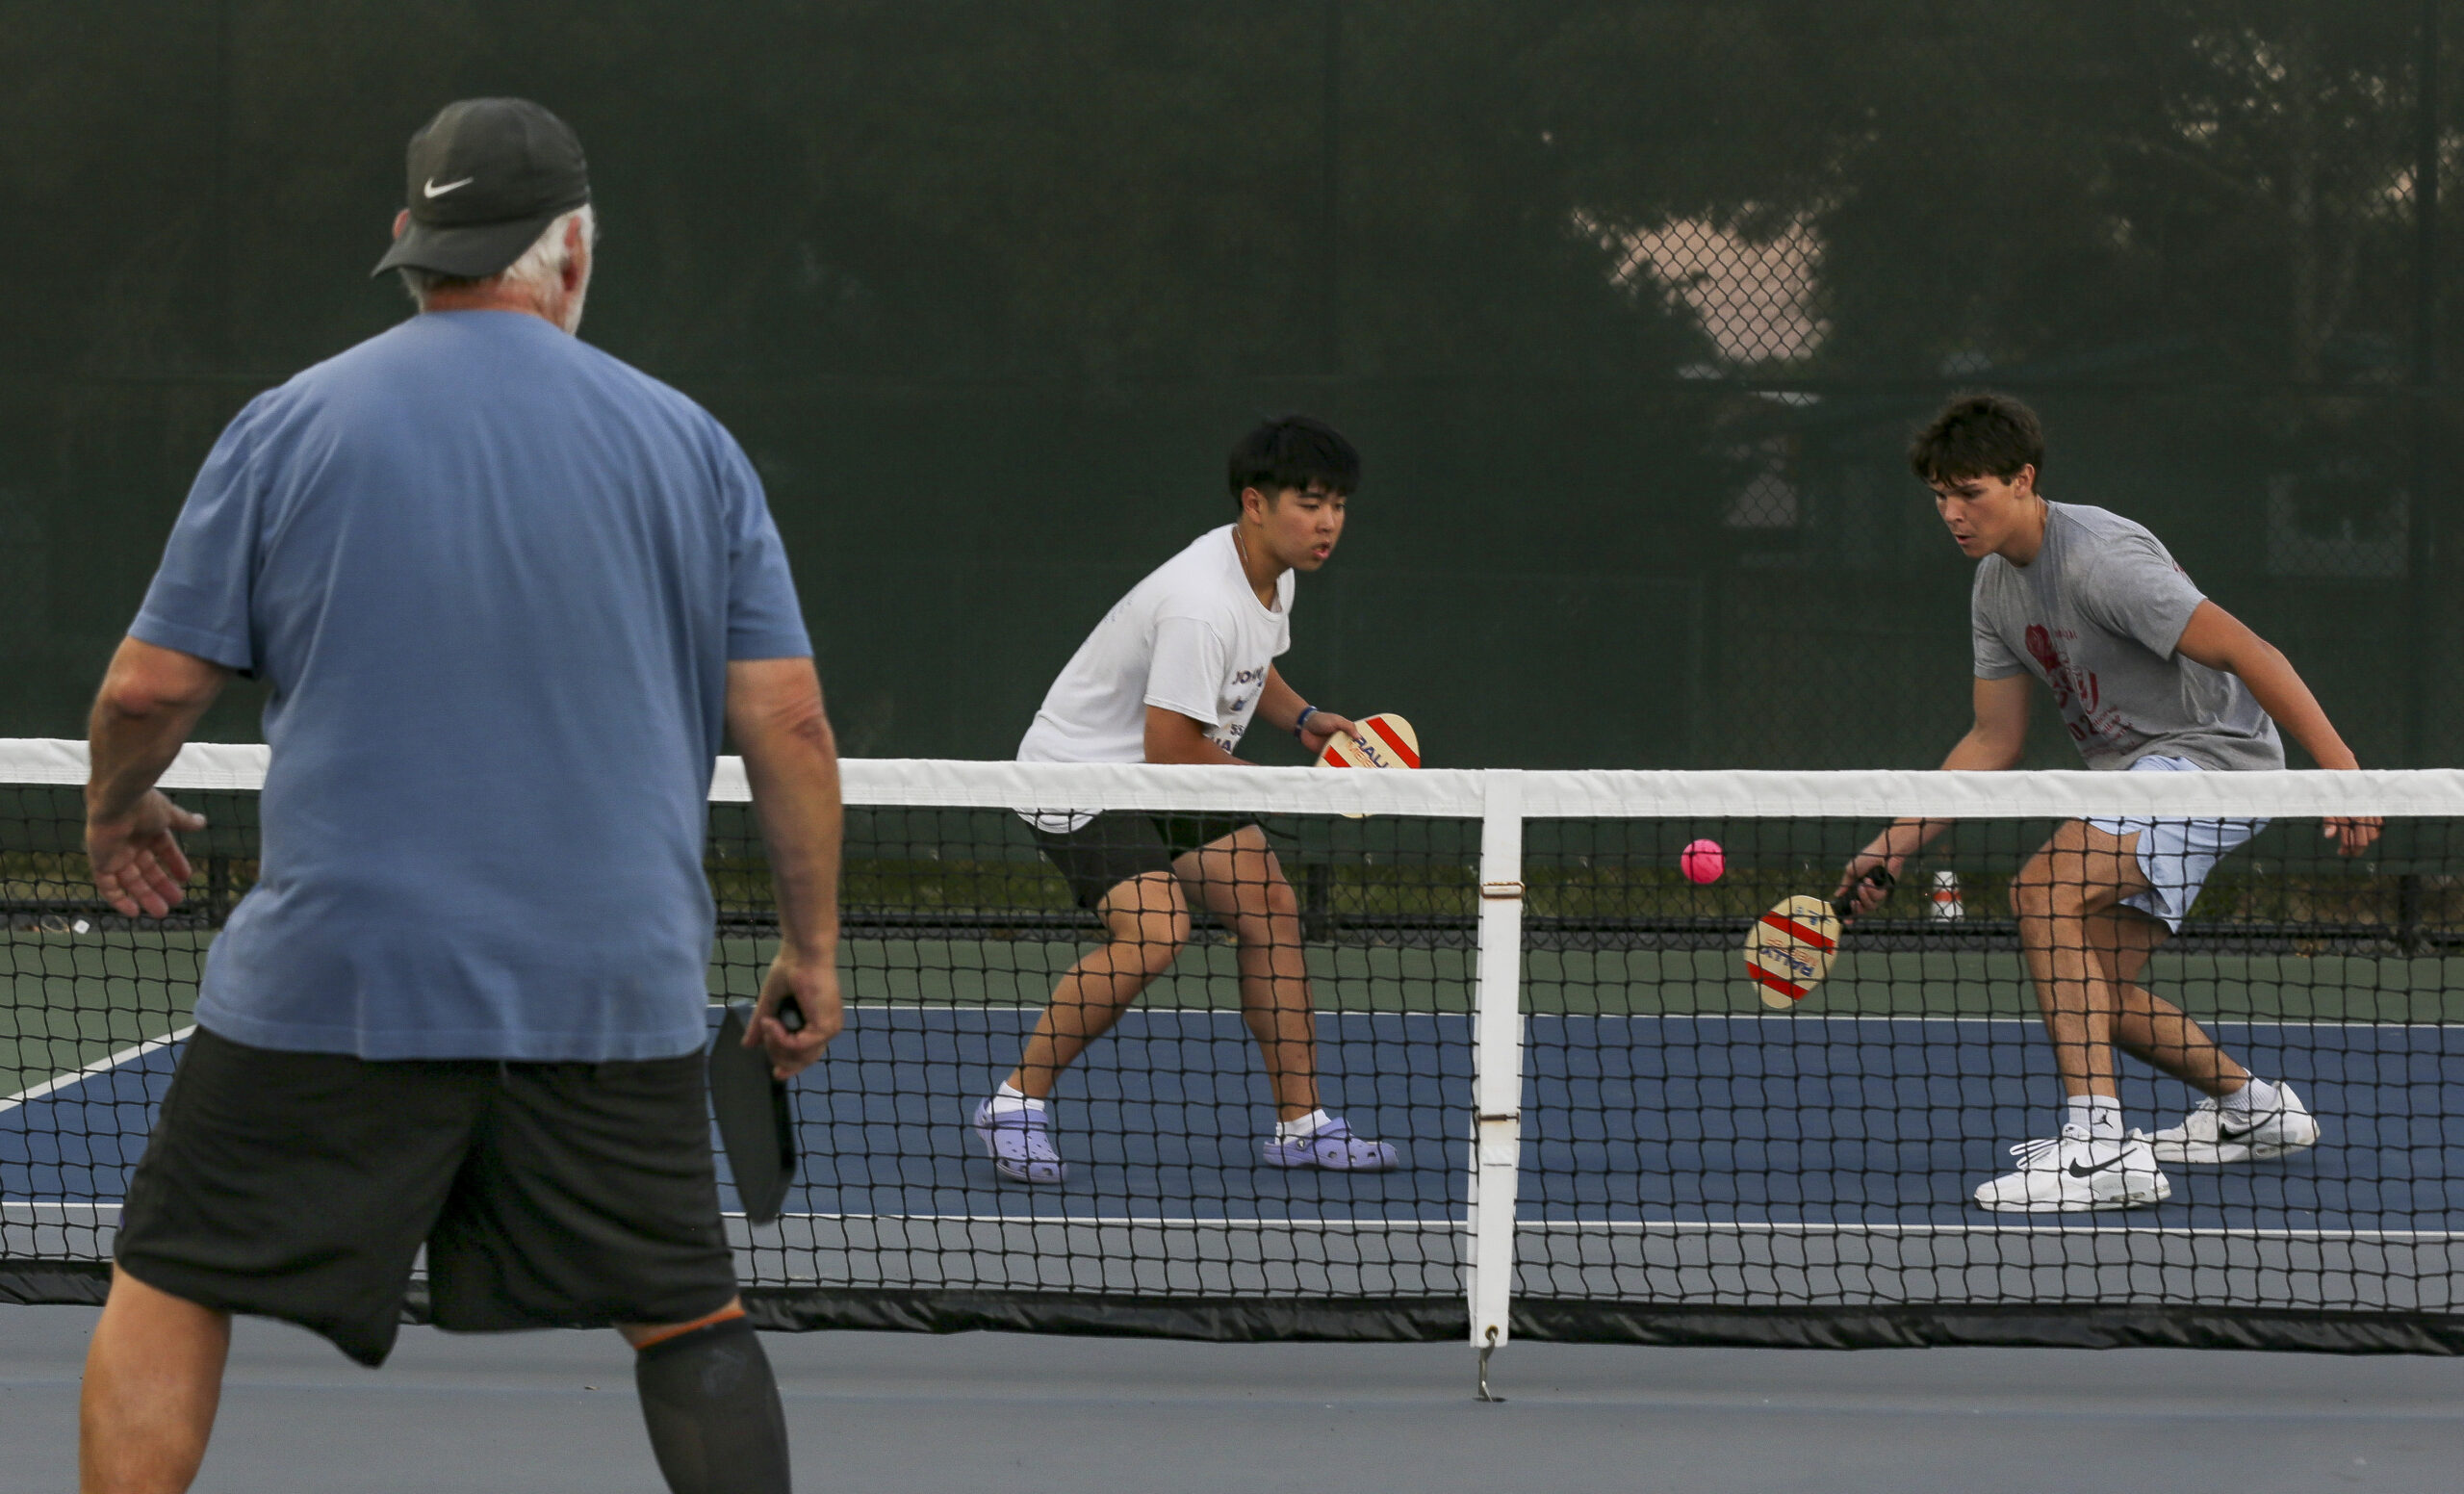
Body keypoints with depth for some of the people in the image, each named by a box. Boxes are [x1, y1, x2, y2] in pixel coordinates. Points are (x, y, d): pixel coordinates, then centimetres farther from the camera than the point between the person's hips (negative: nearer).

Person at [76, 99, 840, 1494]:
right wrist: (813, 945, 11)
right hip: (613, 996, 1)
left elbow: (155, 686, 2)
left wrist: (118, 807, 23)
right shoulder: (686, 441, 4)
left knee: (171, 1289, 9)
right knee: (691, 1317, 12)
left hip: (335, 974, -1)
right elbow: (787, 721, 1)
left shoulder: (293, 425, 1)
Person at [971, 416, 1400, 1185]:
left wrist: (1302, 717, 3)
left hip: (1166, 780, 10)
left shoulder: (1272, 574, 2)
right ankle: (1016, 1103, -14)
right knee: (1154, 929, -27)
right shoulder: (1204, 607, -30)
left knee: (1272, 910, 3)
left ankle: (1300, 1124, 10)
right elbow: (1170, 748, -28)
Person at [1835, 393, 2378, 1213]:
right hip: (2135, 772, 10)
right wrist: (1898, 843, 4)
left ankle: (2099, 1144, -33)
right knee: (2093, 996, 11)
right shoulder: (1996, 586, 7)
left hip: (2213, 752, -10)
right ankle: (2251, 1108, 33)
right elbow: (1994, 740, 12)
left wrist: (2342, 770, -30)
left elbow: (2246, 653, -25)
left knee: (2043, 891, -28)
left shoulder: (2099, 558, -23)